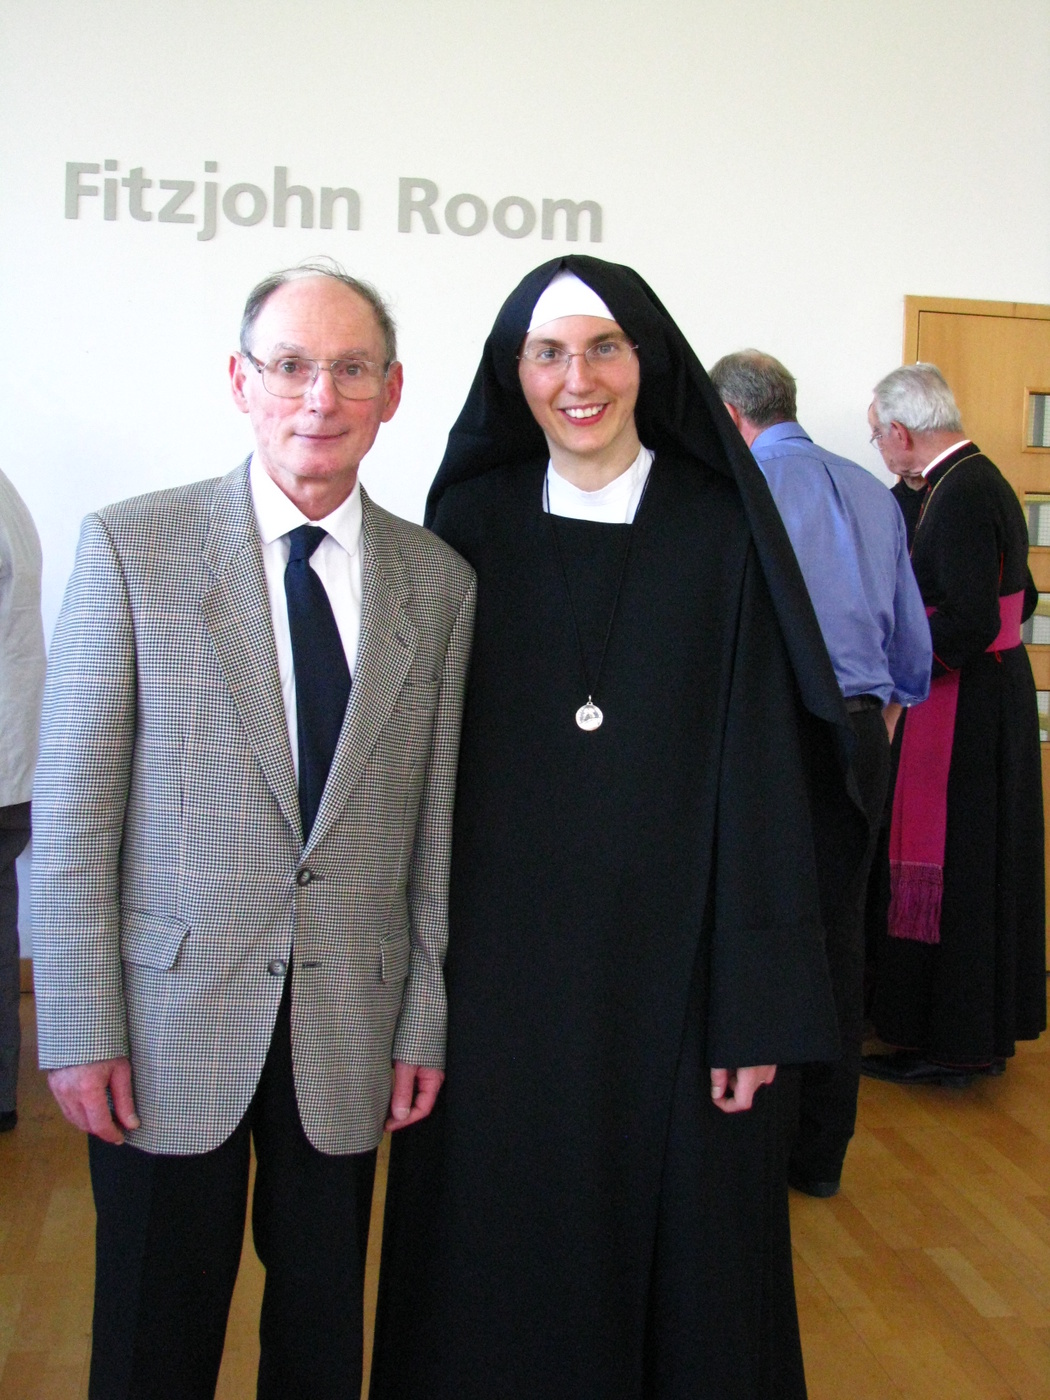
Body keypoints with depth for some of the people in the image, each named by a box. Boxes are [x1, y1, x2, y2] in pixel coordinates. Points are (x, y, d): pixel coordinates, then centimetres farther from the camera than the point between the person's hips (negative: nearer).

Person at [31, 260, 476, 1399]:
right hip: (170, 1022, -2)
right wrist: (79, 1029, -7)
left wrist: (427, 1020, 4)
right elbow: (70, 811, -6)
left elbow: (436, 825, 4)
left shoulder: (438, 582, 3)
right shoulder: (130, 548, -5)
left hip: (350, 1034, 2)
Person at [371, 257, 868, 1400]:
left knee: (675, 1233, 11)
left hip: (668, 953, -1)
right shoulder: (471, 522, 2)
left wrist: (759, 1007, -8)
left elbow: (762, 769, -5)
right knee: (500, 1241, 13)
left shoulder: (724, 531, -3)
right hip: (500, 956, 2)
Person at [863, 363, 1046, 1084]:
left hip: (964, 702, -10)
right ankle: (986, 1028, 29)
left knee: (949, 866, -1)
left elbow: (969, 622, -27)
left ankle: (951, 1044, 10)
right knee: (985, 860, 17)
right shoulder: (988, 480, 11)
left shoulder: (958, 496, -19)